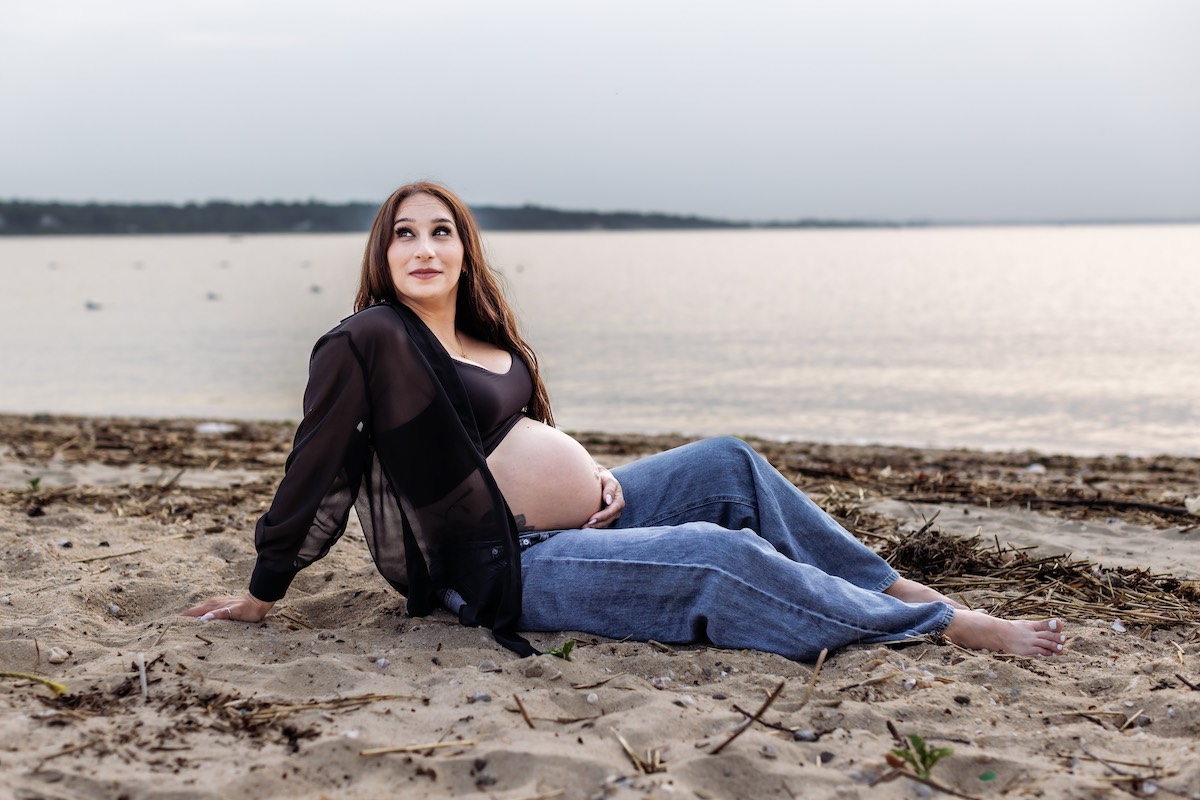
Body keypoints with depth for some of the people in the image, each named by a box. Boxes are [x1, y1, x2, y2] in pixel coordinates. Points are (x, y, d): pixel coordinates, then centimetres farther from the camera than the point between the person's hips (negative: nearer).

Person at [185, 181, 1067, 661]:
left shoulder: (488, 340, 11)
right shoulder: (367, 343, -14)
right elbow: (317, 472, -13)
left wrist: (592, 472, 4)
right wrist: (262, 595, -9)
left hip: (584, 515, 10)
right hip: (511, 564, -10)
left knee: (730, 464, 5)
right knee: (721, 557, -22)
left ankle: (889, 588, 11)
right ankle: (942, 626, -14)